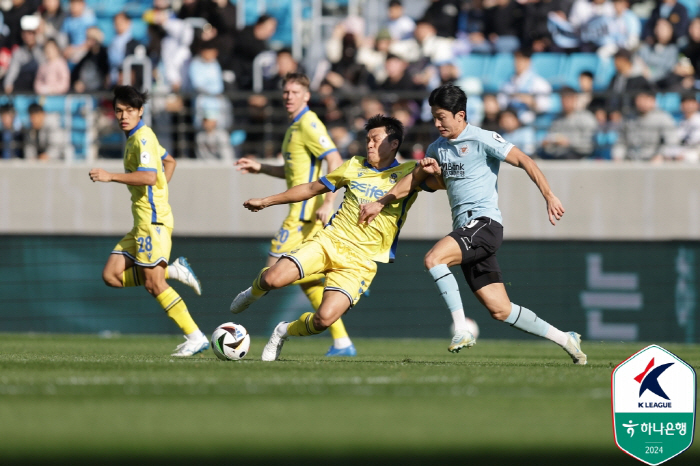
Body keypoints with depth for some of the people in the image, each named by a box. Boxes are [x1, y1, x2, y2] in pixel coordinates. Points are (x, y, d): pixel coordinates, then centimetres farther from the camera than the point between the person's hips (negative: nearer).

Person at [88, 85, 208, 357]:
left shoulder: (143, 138, -12)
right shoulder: (135, 138, 18)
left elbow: (149, 176, -28)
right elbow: (169, 161, 32)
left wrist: (110, 177, -27)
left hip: (153, 220, -10)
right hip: (142, 222, 10)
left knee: (153, 284, -11)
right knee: (112, 276, 3)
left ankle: (195, 337, -8)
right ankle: (173, 271, 8)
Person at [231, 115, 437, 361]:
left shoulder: (407, 173, 3)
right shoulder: (354, 167, 13)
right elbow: (312, 188, 24)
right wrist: (266, 201, 28)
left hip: (360, 260, -3)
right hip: (329, 241, 3)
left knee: (326, 318, -22)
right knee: (273, 278, -20)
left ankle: (286, 331, 11)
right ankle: (255, 291, 18)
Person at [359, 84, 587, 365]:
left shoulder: (481, 140, -6)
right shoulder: (437, 148, 17)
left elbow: (523, 161, -7)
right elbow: (414, 179, 27)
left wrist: (549, 197, -14)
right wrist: (380, 204, 20)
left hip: (485, 222, -7)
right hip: (464, 228, 7)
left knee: (433, 259, -28)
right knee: (500, 310, 3)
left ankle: (461, 330, -25)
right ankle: (563, 338, 14)